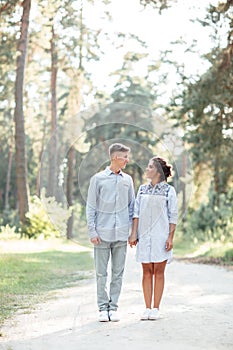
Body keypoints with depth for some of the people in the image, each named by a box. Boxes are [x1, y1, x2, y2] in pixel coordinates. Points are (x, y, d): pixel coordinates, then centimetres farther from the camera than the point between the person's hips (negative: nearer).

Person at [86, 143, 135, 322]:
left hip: (121, 234, 3)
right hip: (102, 233, -3)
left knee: (118, 273, 5)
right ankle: (103, 307, 9)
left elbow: (131, 206, 15)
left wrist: (132, 230, 7)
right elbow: (91, 208, 1)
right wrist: (92, 231, -5)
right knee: (101, 273, 1)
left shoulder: (127, 180, 10)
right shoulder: (98, 179, 1)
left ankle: (113, 307, 12)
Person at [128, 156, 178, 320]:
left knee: (159, 272, 0)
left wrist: (170, 237, -8)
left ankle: (156, 308, 7)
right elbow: (136, 213, 8)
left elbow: (173, 216, -1)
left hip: (161, 236, -3)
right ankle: (148, 308, 9)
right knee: (147, 272, 4)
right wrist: (133, 233, -1)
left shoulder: (169, 190, 0)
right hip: (144, 236, 3)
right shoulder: (142, 189, 10)